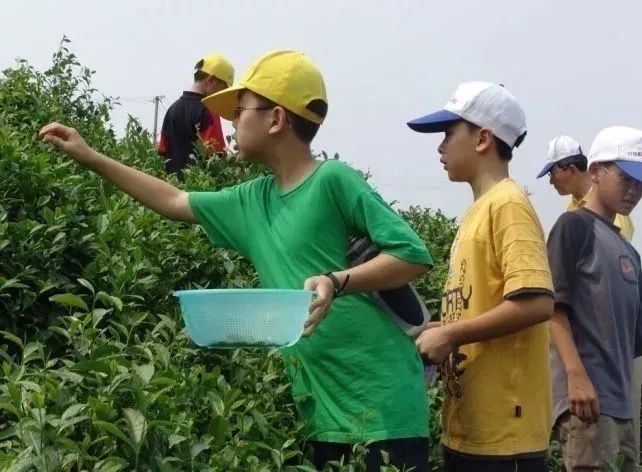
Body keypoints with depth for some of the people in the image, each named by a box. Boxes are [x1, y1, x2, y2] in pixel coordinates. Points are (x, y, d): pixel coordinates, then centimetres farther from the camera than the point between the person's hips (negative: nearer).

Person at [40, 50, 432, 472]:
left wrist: (337, 281, -27)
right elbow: (175, 202, 25)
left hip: (381, 399, -7)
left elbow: (415, 255, -14)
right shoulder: (254, 201, 12)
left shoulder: (334, 180, -11)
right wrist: (90, 158, 26)